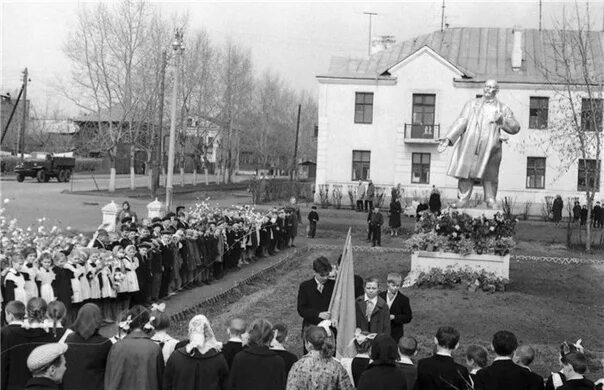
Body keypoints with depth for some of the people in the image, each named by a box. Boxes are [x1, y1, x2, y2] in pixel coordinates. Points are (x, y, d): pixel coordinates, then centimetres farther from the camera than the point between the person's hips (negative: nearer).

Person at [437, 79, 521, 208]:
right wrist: (448, 139, -4)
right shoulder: (472, 104, 21)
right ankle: (462, 201, -4)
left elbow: (515, 127, 12)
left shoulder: (502, 108, 19)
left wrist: (503, 121, -9)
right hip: (469, 146, 1)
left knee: (489, 176, -6)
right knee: (465, 173, -6)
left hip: (490, 148, 0)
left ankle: (491, 202, 0)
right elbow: (461, 122, 10)